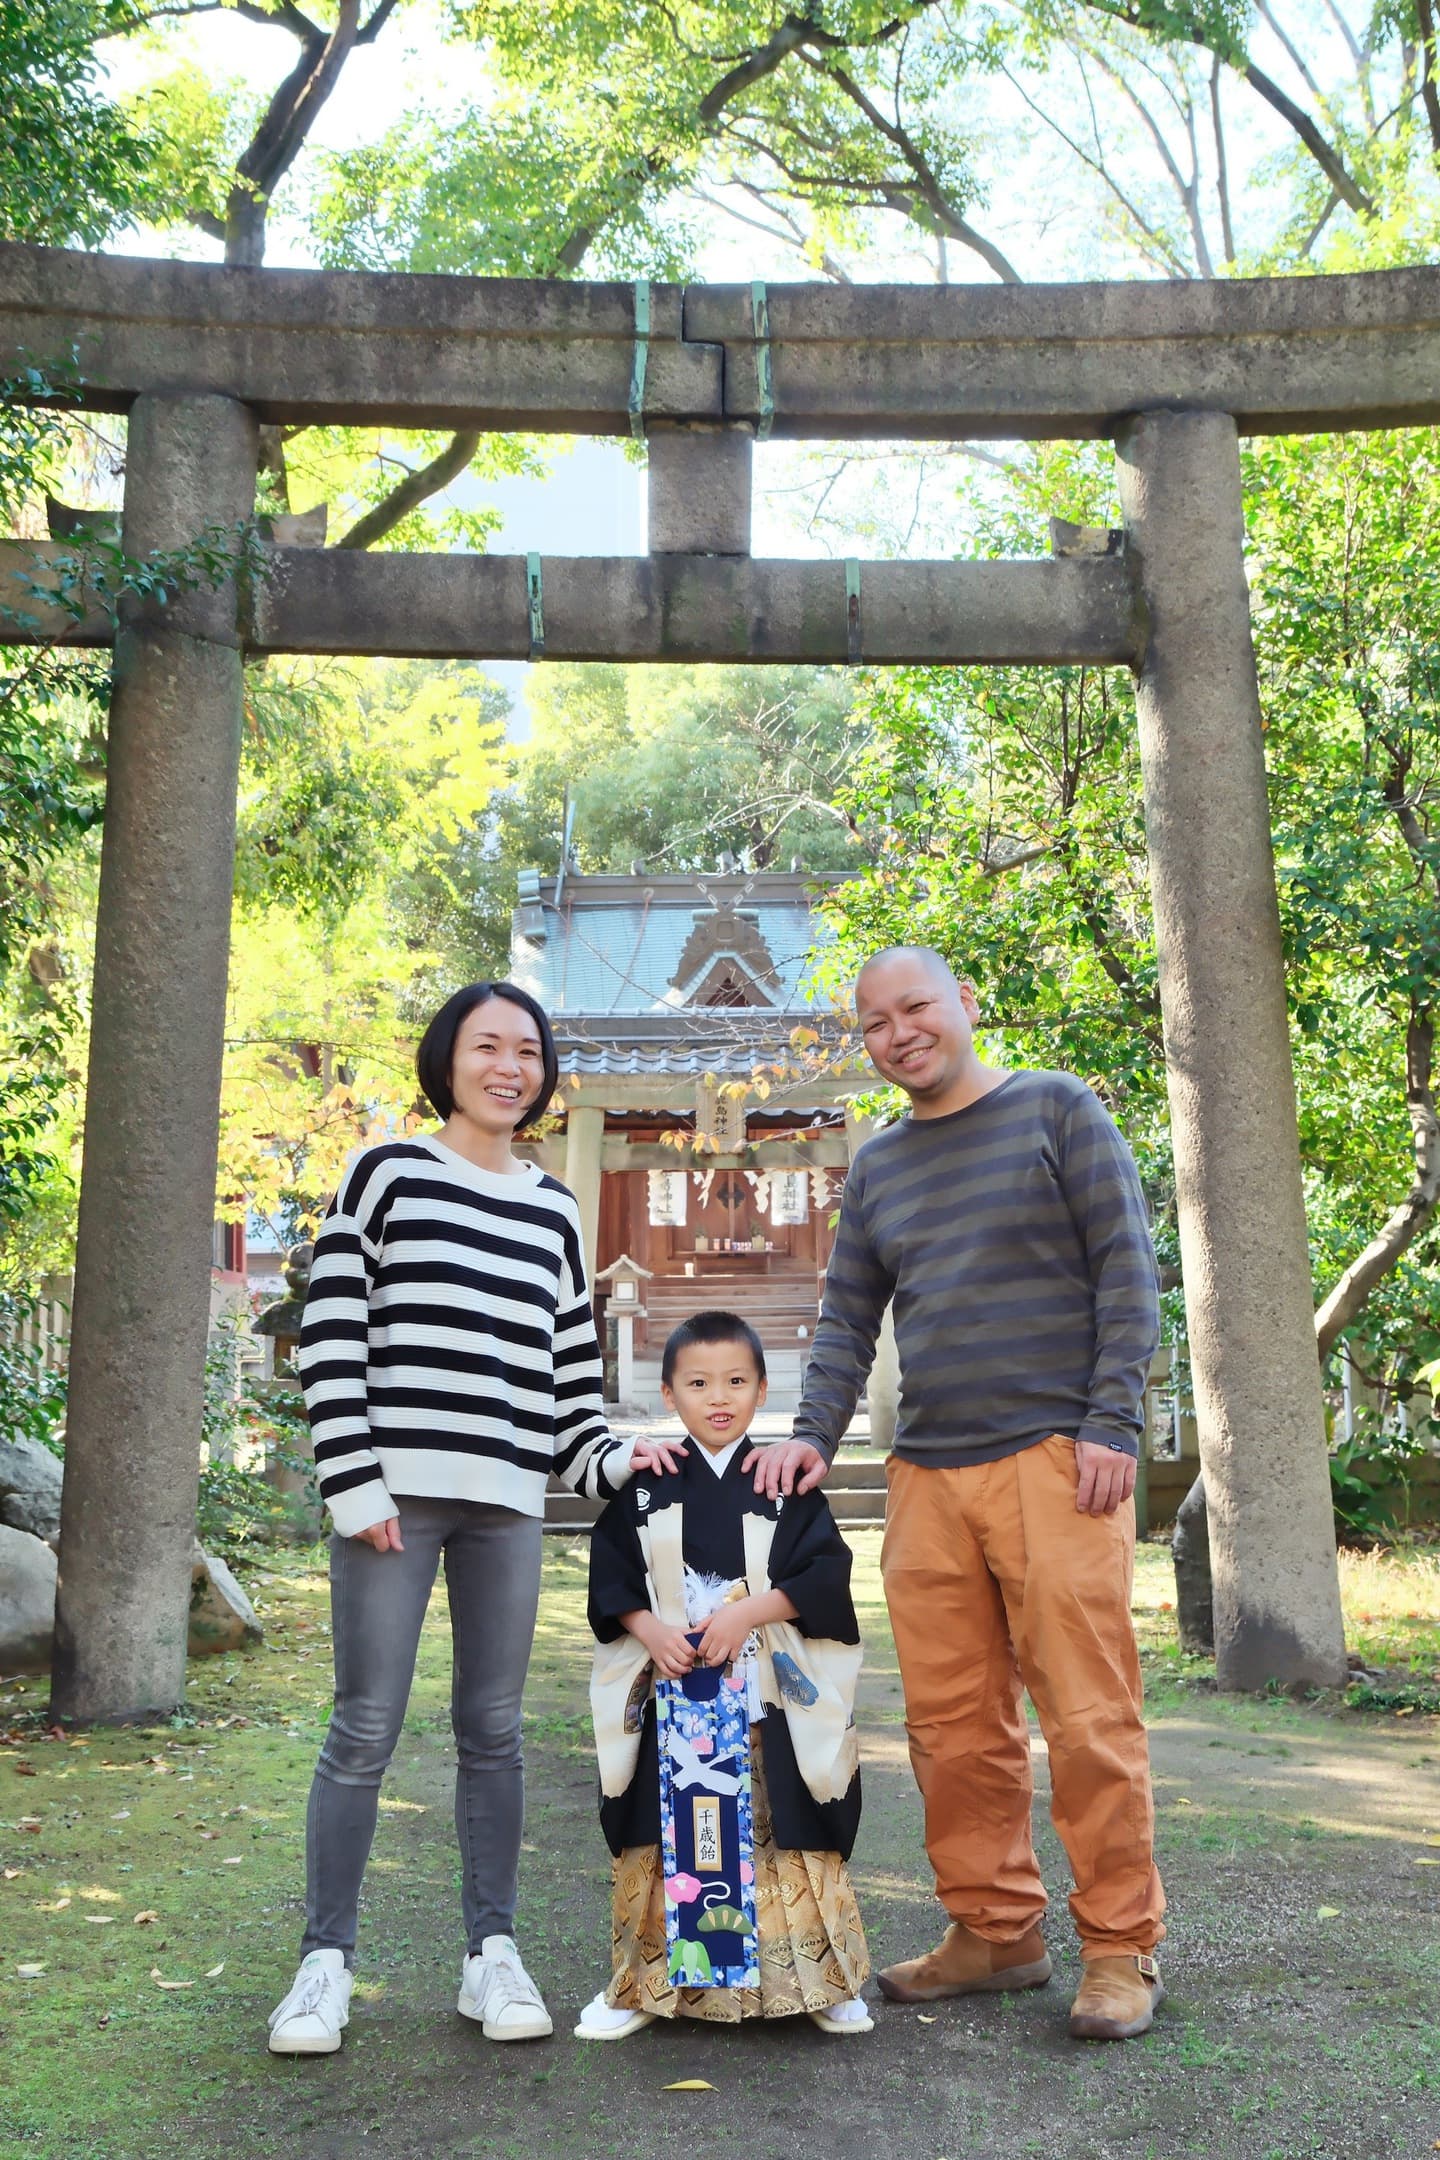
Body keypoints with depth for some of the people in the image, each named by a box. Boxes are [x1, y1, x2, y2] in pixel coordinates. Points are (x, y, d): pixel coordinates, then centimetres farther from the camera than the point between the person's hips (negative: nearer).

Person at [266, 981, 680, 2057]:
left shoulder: (555, 1212, 15)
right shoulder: (388, 1174, 2)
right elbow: (330, 1337, -3)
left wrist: (610, 1457, 0)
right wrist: (356, 1480, -9)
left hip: (508, 1496, 4)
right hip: (396, 1486, -3)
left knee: (493, 1727, 8)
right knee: (366, 1727, -1)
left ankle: (492, 1953, 19)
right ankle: (326, 1959, 12)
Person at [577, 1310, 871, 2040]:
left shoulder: (786, 1484, 1)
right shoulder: (645, 1488, 4)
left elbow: (825, 1574, -6)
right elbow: (610, 1578, 4)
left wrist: (749, 1611, -16)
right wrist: (649, 1629, -13)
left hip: (771, 1698, -1)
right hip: (670, 1698, 1)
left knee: (781, 1837, 3)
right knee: (667, 1838, 6)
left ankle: (818, 1980, 18)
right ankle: (645, 1983, 20)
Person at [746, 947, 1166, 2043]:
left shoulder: (1058, 1109, 4)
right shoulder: (877, 1167, 18)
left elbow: (1128, 1268, -2)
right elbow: (847, 1320, 17)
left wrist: (1112, 1423, -10)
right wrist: (813, 1434, 2)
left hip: (1053, 1456, -5)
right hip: (927, 1474, 5)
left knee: (1089, 1716, -3)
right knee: (954, 1724, 7)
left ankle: (1121, 1949, 10)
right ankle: (997, 1932, 21)